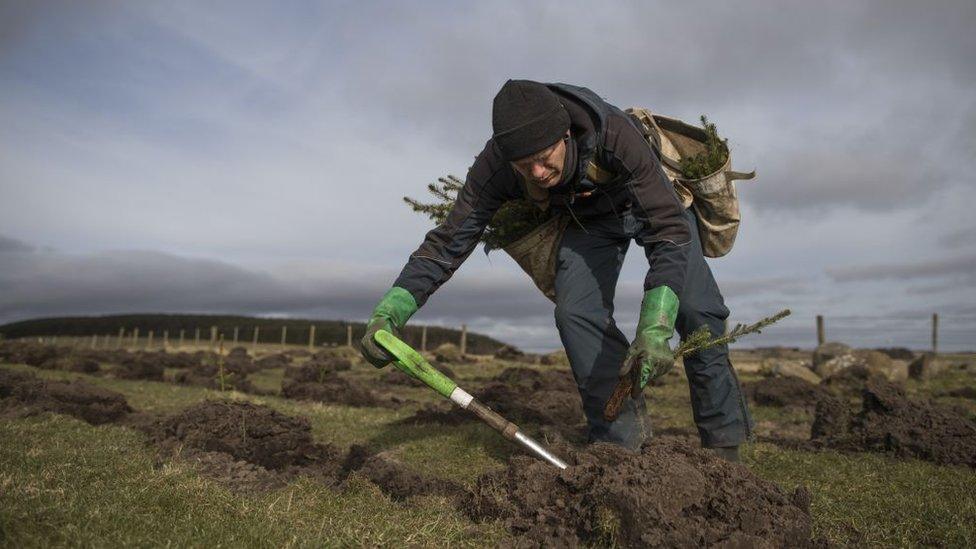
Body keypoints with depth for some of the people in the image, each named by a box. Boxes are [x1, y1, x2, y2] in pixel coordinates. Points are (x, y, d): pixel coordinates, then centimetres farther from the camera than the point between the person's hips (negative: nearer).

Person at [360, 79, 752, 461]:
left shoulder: (614, 132, -43)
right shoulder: (495, 166, -33)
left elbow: (670, 228, -43)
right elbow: (449, 241, -29)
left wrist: (654, 328, -55)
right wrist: (388, 312, -43)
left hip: (654, 202, -2)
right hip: (588, 219, 3)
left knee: (694, 310, -14)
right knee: (575, 312, -18)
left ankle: (723, 442, 4)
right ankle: (621, 439, -6)